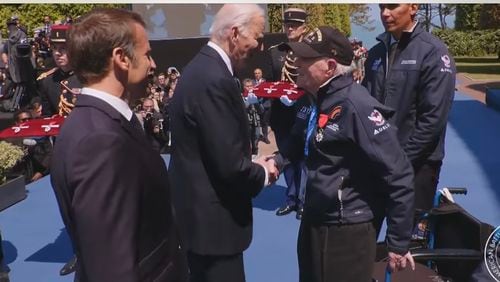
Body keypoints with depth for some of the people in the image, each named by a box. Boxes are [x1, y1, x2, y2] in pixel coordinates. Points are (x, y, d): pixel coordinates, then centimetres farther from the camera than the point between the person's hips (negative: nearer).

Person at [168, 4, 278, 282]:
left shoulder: (203, 67, 6)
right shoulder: (213, 80, -25)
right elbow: (229, 166, -26)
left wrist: (252, 162, 5)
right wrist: (263, 173, -7)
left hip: (199, 209, 10)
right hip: (212, 217, -10)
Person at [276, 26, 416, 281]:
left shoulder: (356, 106, -21)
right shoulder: (317, 101, 4)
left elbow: (399, 176, -21)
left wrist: (398, 243, -15)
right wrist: (280, 159, 0)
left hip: (346, 233, -8)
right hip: (313, 225, 8)